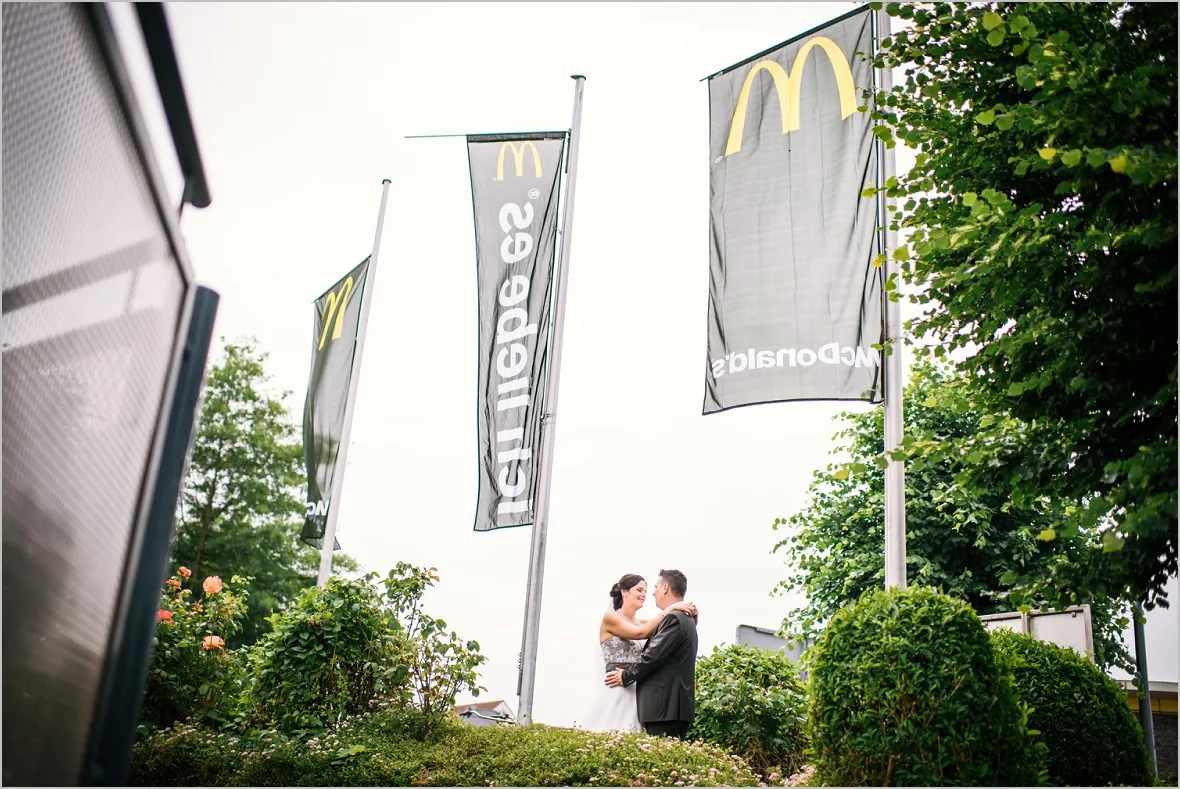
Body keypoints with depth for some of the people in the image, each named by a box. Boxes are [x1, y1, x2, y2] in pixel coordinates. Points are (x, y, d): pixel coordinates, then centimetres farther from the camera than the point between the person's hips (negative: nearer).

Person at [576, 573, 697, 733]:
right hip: (615, 692, -6)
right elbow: (640, 633, -16)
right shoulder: (610, 618, -3)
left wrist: (690, 614, -7)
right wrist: (670, 609, -13)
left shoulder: (642, 623, 16)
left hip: (637, 693, 6)